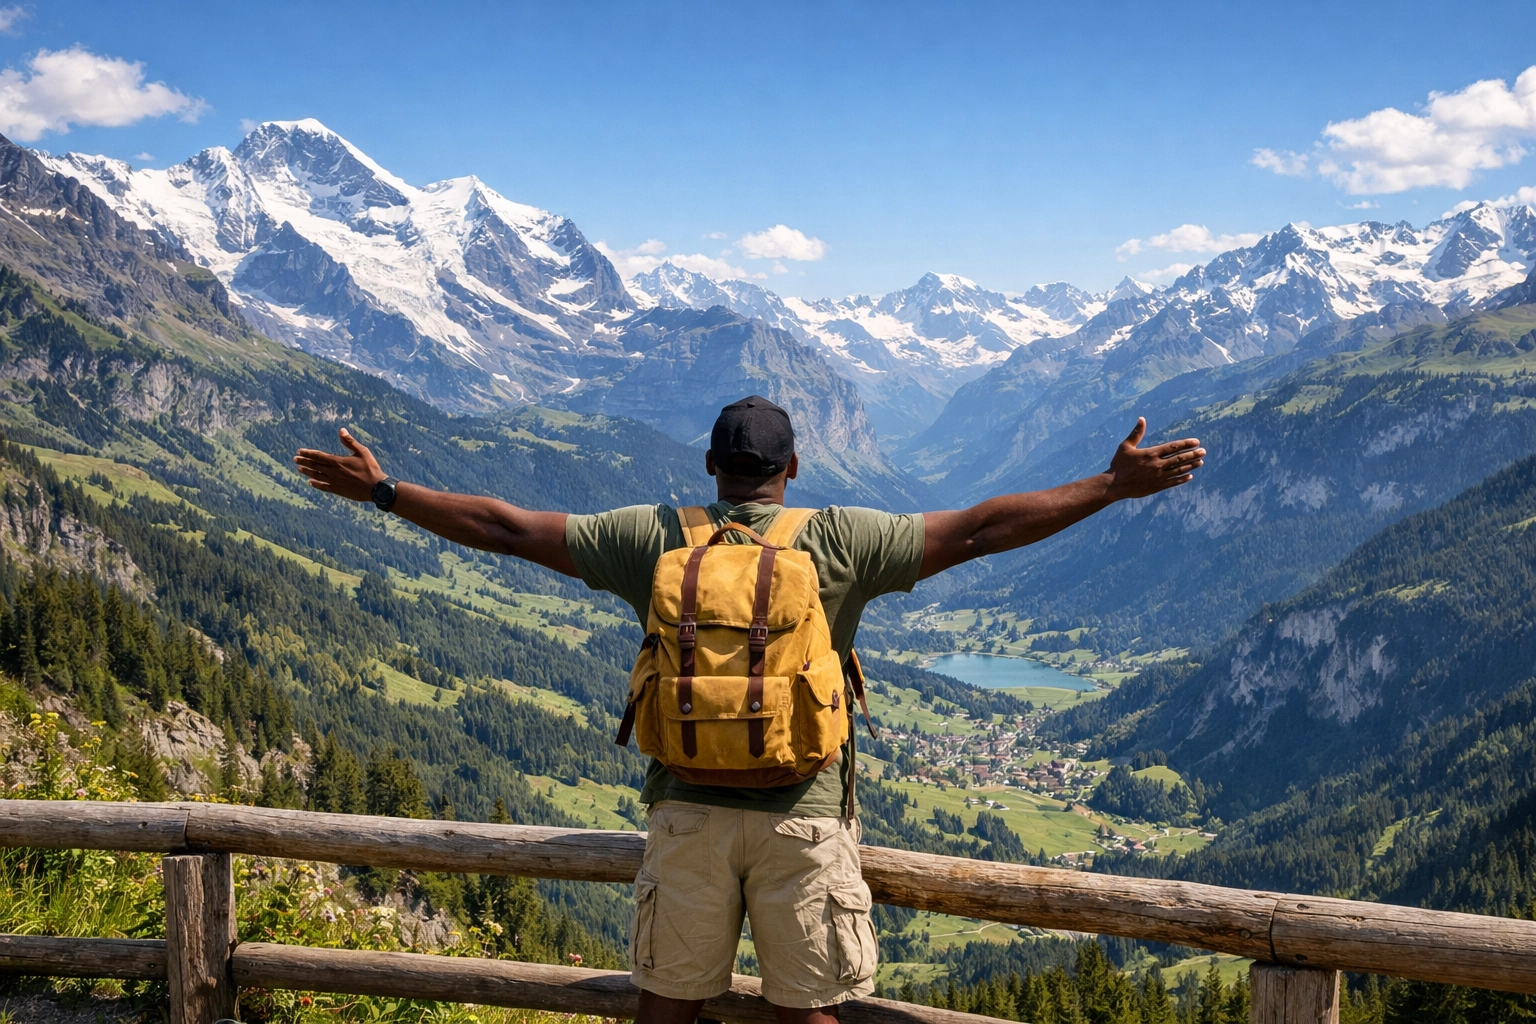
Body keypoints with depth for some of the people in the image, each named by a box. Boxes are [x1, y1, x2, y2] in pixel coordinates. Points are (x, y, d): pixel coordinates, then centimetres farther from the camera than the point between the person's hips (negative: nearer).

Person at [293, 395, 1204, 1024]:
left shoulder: (656, 539, -1)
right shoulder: (838, 542, -7)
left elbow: (505, 527, 3)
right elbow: (978, 530, -7)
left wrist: (383, 492, 13)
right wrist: (1115, 486, -1)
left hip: (687, 809, 2)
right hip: (802, 817, -2)